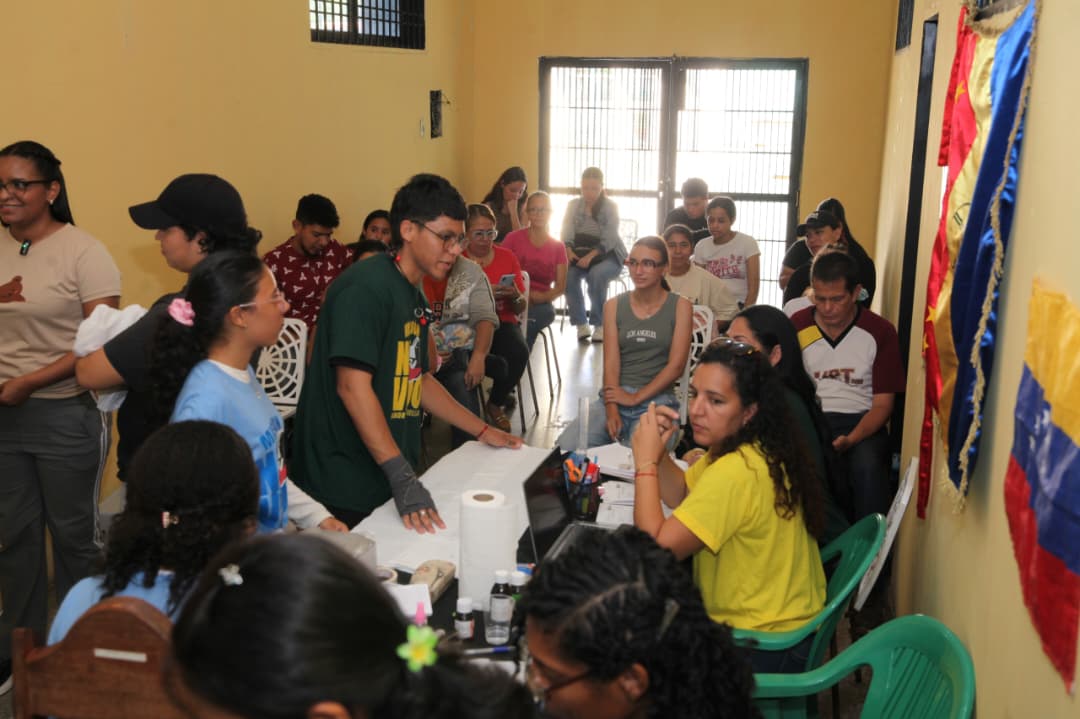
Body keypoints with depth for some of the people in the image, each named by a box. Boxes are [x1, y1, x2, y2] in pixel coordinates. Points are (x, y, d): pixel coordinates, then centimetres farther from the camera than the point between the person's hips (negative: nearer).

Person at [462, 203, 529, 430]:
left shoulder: (507, 256, 10)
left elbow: (521, 308, 12)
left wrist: (516, 296, -11)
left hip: (502, 323, 4)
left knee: (520, 353, -29)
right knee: (500, 365, -33)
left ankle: (496, 403, 2)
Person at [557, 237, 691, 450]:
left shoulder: (680, 306, 3)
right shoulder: (614, 305, 9)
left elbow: (676, 366, -4)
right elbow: (611, 363, -1)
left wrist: (636, 398, -11)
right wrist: (611, 410, -16)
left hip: (657, 400, -2)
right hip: (615, 397, 3)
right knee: (566, 447, -21)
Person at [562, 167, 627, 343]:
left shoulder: (610, 207, -2)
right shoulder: (573, 205, 6)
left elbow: (609, 240, -15)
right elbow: (566, 234, -5)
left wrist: (591, 256, -32)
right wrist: (569, 251, -28)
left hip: (607, 255, -2)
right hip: (579, 254, 2)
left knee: (597, 274, -35)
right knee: (567, 273, -30)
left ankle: (599, 325, -20)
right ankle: (580, 323, -19)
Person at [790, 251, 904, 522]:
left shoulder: (880, 332, 0)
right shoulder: (796, 326, 4)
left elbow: (882, 404, -1)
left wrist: (850, 440, -19)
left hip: (860, 422, -1)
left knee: (868, 465, -35)